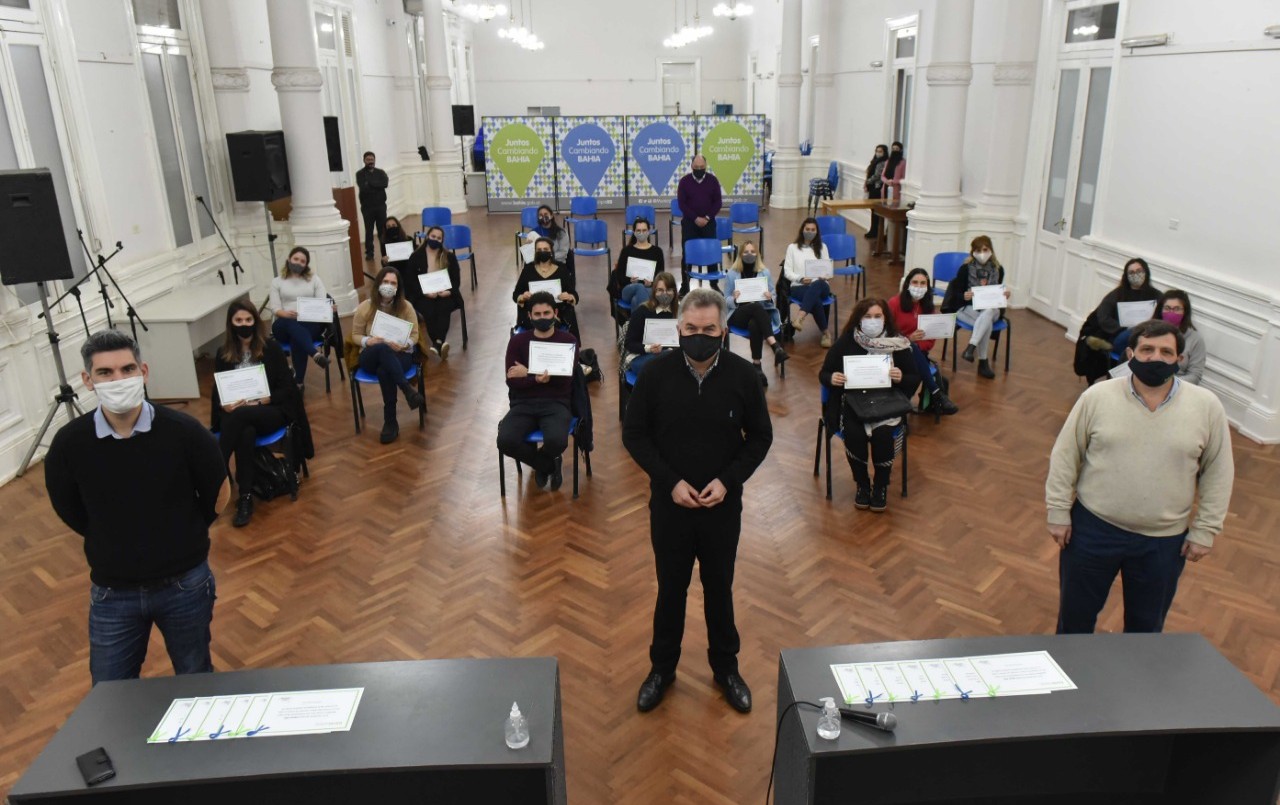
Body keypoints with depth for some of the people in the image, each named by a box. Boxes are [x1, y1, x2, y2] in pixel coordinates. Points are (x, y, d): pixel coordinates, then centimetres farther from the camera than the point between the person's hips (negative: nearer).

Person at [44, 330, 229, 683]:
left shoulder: (184, 431, -17)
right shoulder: (69, 443, -14)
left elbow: (219, 494, 0)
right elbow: (69, 511, 5)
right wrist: (113, 544, 10)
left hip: (185, 584, -1)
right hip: (112, 592, 1)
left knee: (195, 682, 18)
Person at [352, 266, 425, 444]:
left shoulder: (406, 307, 0)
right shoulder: (365, 307, 0)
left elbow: (414, 335, 3)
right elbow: (356, 335, 7)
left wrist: (404, 345, -20)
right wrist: (368, 341, -16)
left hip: (399, 355, 0)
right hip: (372, 357, 0)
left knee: (384, 372, -38)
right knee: (383, 349, -40)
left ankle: (390, 422, -31)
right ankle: (408, 389, -44)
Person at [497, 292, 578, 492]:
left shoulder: (568, 341, 4)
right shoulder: (517, 341, 9)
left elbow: (565, 380, -7)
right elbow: (512, 381, -1)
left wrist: (528, 374, -10)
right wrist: (536, 379, -21)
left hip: (555, 404, -2)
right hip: (523, 404, 2)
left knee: (556, 441, -34)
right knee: (505, 441, -28)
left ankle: (540, 465, 7)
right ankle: (549, 465, 3)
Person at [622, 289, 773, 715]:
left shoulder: (742, 374, -11)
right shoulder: (657, 372, -13)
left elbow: (760, 437, -1)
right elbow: (634, 434, -6)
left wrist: (728, 479, -15)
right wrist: (670, 481, -15)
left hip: (723, 505, 1)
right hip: (669, 503, 0)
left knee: (719, 587, 18)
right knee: (670, 588, 16)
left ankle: (726, 668, 39)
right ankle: (662, 668, 37)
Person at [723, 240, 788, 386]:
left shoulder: (765, 272, 9)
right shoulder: (731, 274, 4)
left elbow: (772, 298, 11)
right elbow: (725, 300, 6)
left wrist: (770, 298, -13)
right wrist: (734, 299, -17)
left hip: (761, 313, 1)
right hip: (738, 314, -1)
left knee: (754, 325, -39)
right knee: (756, 307, -38)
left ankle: (757, 365, -37)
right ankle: (776, 346, -47)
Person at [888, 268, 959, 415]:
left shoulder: (927, 306, 7)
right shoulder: (894, 303, -7)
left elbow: (930, 338, 8)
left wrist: (919, 348, -15)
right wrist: (908, 339, -24)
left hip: (918, 353, 3)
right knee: (912, 349, -36)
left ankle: (932, 403, -28)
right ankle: (936, 394, -34)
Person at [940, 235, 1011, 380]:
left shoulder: (998, 269, 3)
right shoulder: (965, 268, -6)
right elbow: (957, 292, -3)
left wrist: (1005, 295, -9)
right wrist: (964, 296, -26)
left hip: (990, 308, 3)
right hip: (967, 308, -2)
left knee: (987, 314, -36)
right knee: (987, 322, -34)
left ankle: (971, 347, -43)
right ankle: (983, 362, -31)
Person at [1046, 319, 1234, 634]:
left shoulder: (1206, 406, -6)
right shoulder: (1097, 396, -8)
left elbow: (1218, 472, 1)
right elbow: (1065, 455, -3)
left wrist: (1204, 530, 0)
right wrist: (1058, 512, -4)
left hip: (1163, 540, 1)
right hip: (1092, 529, 0)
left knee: (1146, 625, 18)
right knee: (1075, 614, 15)